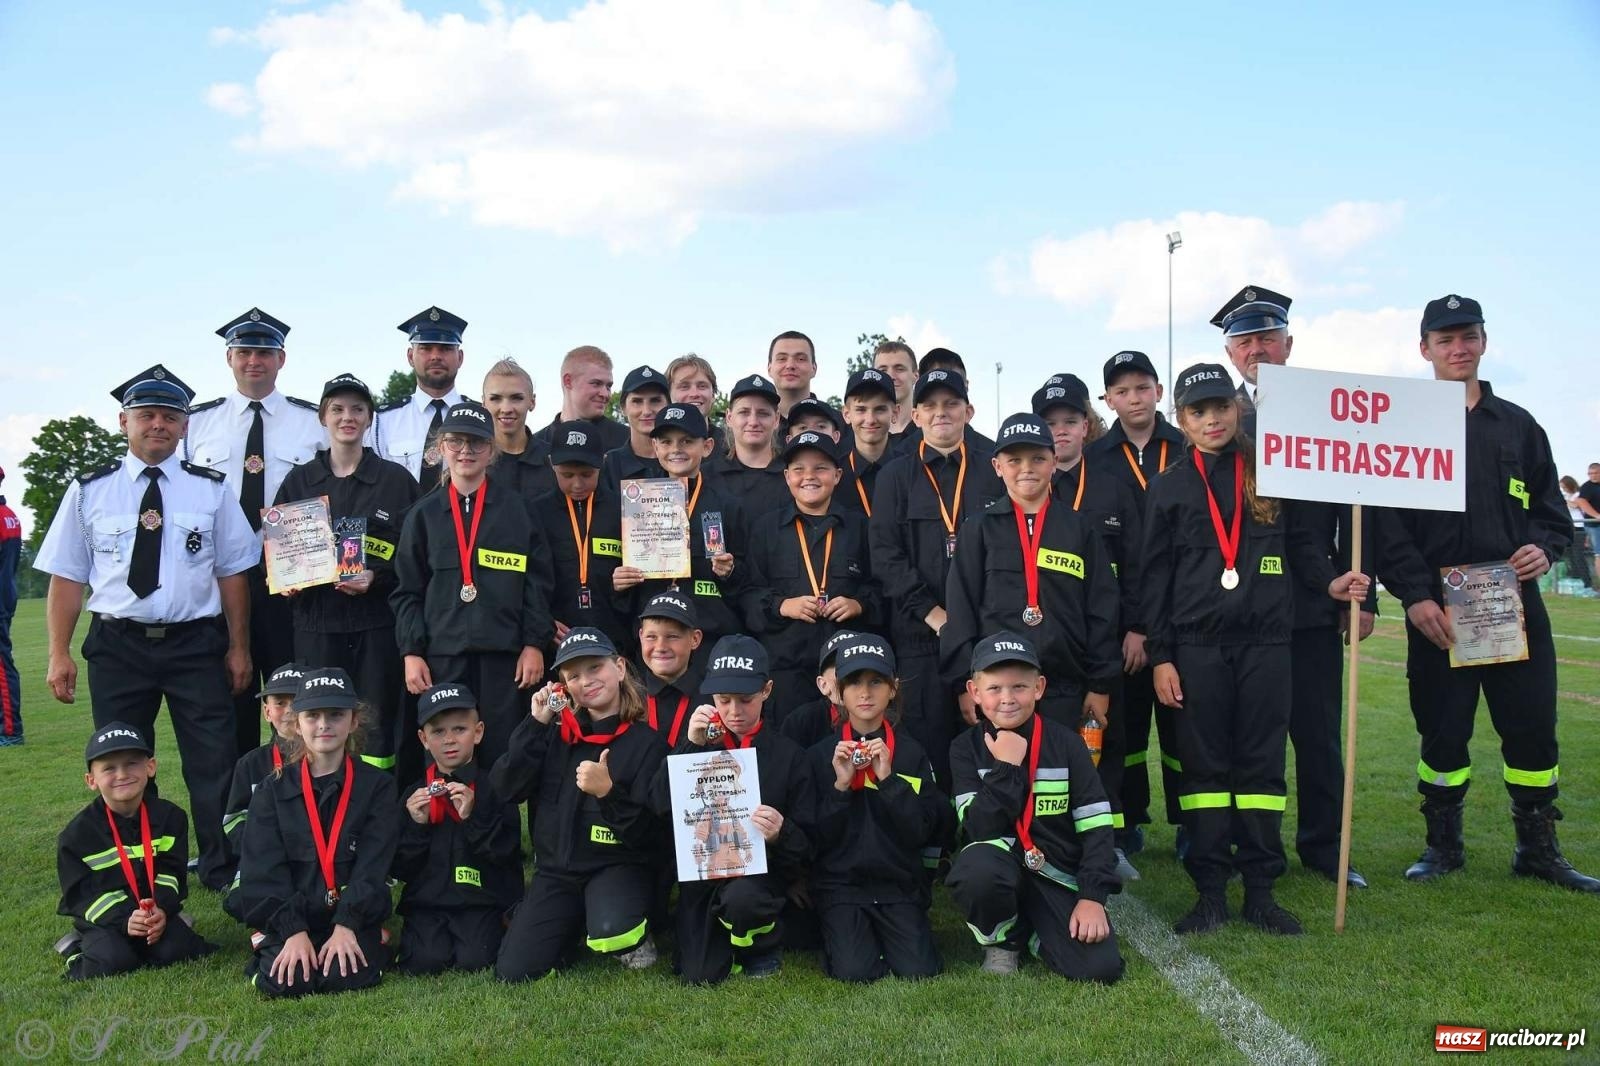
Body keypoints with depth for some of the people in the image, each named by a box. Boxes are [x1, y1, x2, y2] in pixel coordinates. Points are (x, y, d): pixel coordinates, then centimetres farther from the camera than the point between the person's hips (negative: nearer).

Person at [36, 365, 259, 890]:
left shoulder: (211, 489, 3)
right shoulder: (90, 490, 4)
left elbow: (233, 572, 3)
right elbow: (67, 577, 3)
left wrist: (238, 648, 0)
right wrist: (59, 654, -3)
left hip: (196, 645, 0)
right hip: (117, 645, 1)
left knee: (214, 765, 2)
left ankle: (223, 872, 15)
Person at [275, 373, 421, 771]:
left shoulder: (397, 479, 5)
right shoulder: (299, 480, 12)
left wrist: (377, 578, -14)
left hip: (378, 622, -2)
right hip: (317, 622, 2)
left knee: (379, 727, -1)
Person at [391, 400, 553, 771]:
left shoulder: (516, 510, 7)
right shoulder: (424, 514, 10)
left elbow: (536, 582, 5)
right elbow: (407, 591, 8)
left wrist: (535, 643, -3)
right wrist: (411, 652, -1)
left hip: (504, 655, -1)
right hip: (441, 656, 1)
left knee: (502, 755, 0)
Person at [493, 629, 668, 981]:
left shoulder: (646, 741, -8)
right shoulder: (556, 734, 5)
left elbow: (650, 833, -12)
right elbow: (504, 790, -7)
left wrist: (609, 792, -28)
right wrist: (536, 724, -11)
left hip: (618, 867, -4)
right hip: (557, 868, 4)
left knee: (610, 932, -36)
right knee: (512, 971, -11)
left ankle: (636, 935, 2)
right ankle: (572, 928, 19)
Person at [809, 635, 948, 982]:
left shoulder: (911, 752, 3)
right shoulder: (821, 754, 1)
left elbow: (922, 833, -6)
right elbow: (818, 838, -4)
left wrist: (888, 779, -16)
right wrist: (840, 784, -17)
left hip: (900, 884, 1)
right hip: (840, 884, -1)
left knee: (919, 970, -15)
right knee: (856, 971, -20)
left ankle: (885, 932, 15)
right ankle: (838, 931, 12)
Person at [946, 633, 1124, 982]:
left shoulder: (1065, 743, -2)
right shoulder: (967, 748, -3)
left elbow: (1096, 827, -3)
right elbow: (979, 829, -14)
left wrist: (1093, 897, -12)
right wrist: (1006, 768, -20)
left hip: (1059, 874, 1)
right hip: (999, 865, -1)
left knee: (1100, 967, -20)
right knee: (977, 869, -37)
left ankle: (1034, 929, 13)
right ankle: (1004, 939, -3)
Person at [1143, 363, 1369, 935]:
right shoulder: (1169, 487, 6)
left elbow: (1298, 542, 16)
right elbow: (1156, 576, 4)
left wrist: (1329, 581, -5)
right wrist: (1160, 657, -1)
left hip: (1265, 640, 1)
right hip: (1197, 645, -1)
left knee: (1262, 762, 3)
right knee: (1204, 764, 2)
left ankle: (1260, 889, 12)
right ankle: (1210, 891, 9)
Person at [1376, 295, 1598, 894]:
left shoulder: (1518, 426, 14)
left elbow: (1550, 507, 18)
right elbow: (1387, 523, -3)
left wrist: (1544, 548, -5)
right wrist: (1414, 595, -13)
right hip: (1437, 609, -3)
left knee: (1533, 727, 5)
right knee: (1442, 730, 3)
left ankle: (1539, 851, 20)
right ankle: (1442, 847, 18)